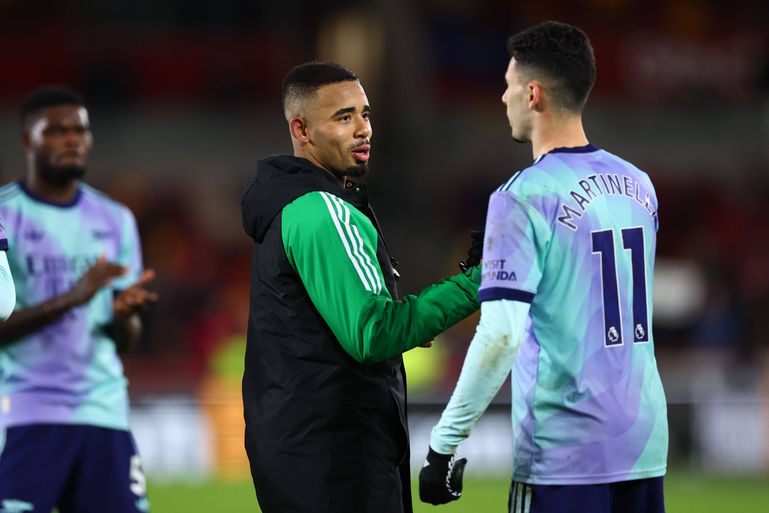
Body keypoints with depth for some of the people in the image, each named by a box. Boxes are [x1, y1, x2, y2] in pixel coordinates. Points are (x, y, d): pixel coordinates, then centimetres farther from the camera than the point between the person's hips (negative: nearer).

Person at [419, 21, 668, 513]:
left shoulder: (523, 196, -12)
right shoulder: (638, 185, 10)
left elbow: (501, 334, -20)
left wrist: (444, 442, -16)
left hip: (562, 455, -6)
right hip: (646, 449, 6)